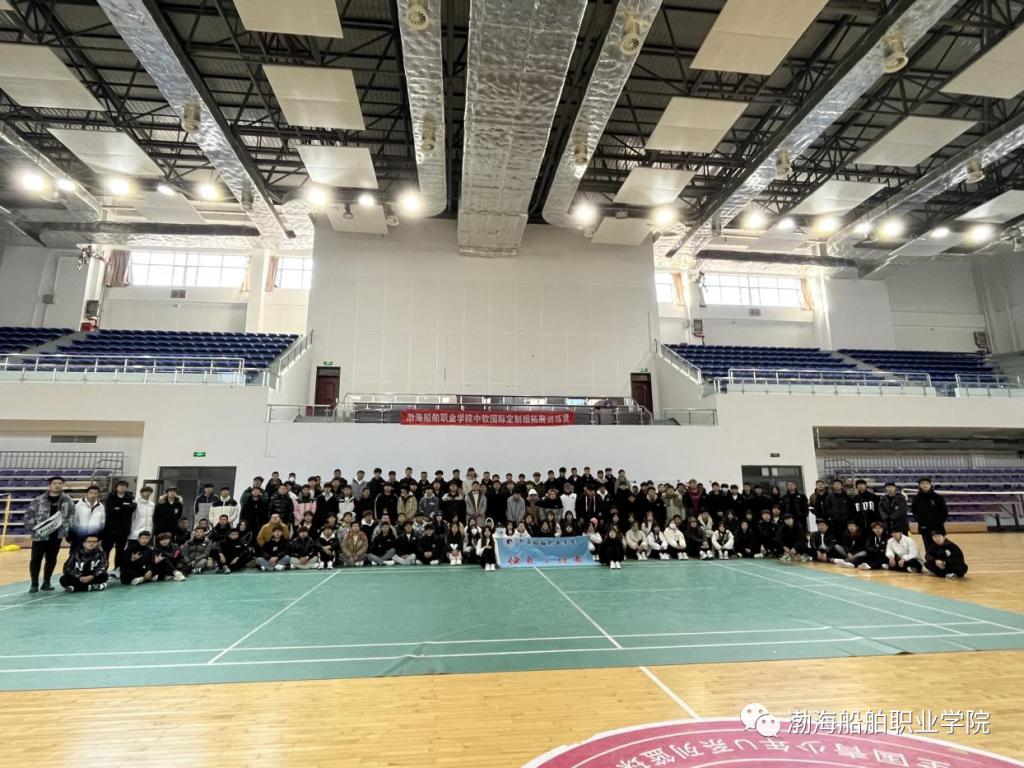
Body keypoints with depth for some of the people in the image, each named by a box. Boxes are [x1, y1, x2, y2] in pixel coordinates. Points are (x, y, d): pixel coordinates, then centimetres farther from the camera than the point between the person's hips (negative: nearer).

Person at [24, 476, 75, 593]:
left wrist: (66, 527, -2)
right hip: (40, 535, -2)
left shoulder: (67, 500, 2)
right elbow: (28, 514, -2)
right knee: (36, 559, 3)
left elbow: (72, 514, 8)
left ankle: (46, 583, 21)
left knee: (51, 560, 9)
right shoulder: (39, 500, -6)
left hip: (57, 535, 2)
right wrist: (32, 528, -10)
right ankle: (34, 584, 16)